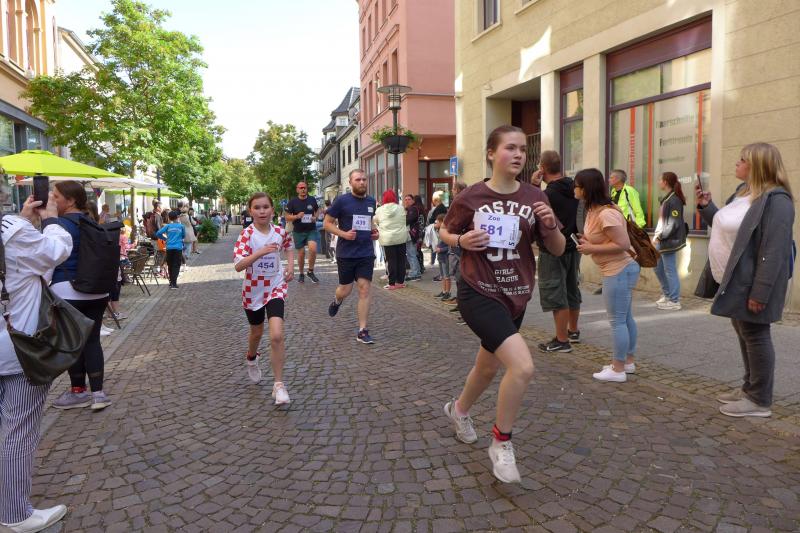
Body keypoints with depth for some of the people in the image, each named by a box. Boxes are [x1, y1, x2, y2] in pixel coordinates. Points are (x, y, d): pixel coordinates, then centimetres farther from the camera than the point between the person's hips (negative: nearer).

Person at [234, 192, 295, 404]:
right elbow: (238, 265, -24)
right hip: (253, 290, 0)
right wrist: (259, 252, -36)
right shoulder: (247, 234, -14)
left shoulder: (280, 231, -6)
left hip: (275, 287, 0)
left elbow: (289, 246, 19)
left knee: (276, 336, -15)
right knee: (256, 332, 21)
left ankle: (279, 385, -5)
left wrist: (290, 265, 4)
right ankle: (251, 359, 55)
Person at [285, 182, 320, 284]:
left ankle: (310, 271, 1)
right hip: (298, 232, 0)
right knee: (301, 253, 5)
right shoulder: (292, 202, -4)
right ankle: (301, 274, 25)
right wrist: (297, 216, -20)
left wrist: (315, 217, -7)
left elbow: (317, 211, 15)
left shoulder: (312, 200, 2)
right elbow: (287, 217, -1)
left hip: (311, 230, 1)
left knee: (313, 249, -19)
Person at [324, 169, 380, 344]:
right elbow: (327, 223, -3)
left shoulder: (371, 201, 7)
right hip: (346, 253, -3)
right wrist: (343, 234, -18)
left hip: (366, 253, 3)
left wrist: (374, 230, 5)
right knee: (345, 290, 8)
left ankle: (362, 331, 4)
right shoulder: (342, 201, -7)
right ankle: (337, 300, 46)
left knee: (364, 289, -2)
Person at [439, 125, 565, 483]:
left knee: (488, 368, 23)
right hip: (478, 294, -5)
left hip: (515, 297, 5)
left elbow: (557, 250, 2)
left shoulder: (534, 198, -2)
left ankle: (459, 409, 55)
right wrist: (462, 241, -15)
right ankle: (501, 443, 2)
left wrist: (550, 226, -18)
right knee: (523, 366, -22)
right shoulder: (470, 197, -10)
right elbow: (444, 232, 6)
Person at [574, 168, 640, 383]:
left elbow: (623, 244, -24)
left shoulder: (606, 214, -23)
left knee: (617, 321, -2)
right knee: (626, 318, 18)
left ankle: (618, 369, 8)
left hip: (618, 271, -10)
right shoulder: (594, 210, 8)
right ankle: (628, 361, 30)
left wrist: (592, 249, -19)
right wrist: (587, 242, 4)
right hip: (620, 270, 10)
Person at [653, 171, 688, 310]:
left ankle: (674, 301, 7)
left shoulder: (674, 200, -16)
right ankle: (667, 295, 31)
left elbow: (673, 224, -21)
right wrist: (657, 236, 7)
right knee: (658, 268, 18)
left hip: (669, 241, -10)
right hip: (663, 241, 10)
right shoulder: (667, 199, 12)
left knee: (670, 271, -2)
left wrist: (659, 237, -16)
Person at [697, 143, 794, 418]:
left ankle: (760, 401, 11)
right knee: (743, 333, 17)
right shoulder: (742, 192, 11)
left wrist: (760, 292, -26)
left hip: (751, 283, -10)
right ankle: (750, 387, 31)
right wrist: (705, 206, 8)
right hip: (735, 280, 10)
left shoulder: (775, 200, -19)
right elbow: (725, 228, 20)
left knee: (755, 335, -1)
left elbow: (773, 252, -24)